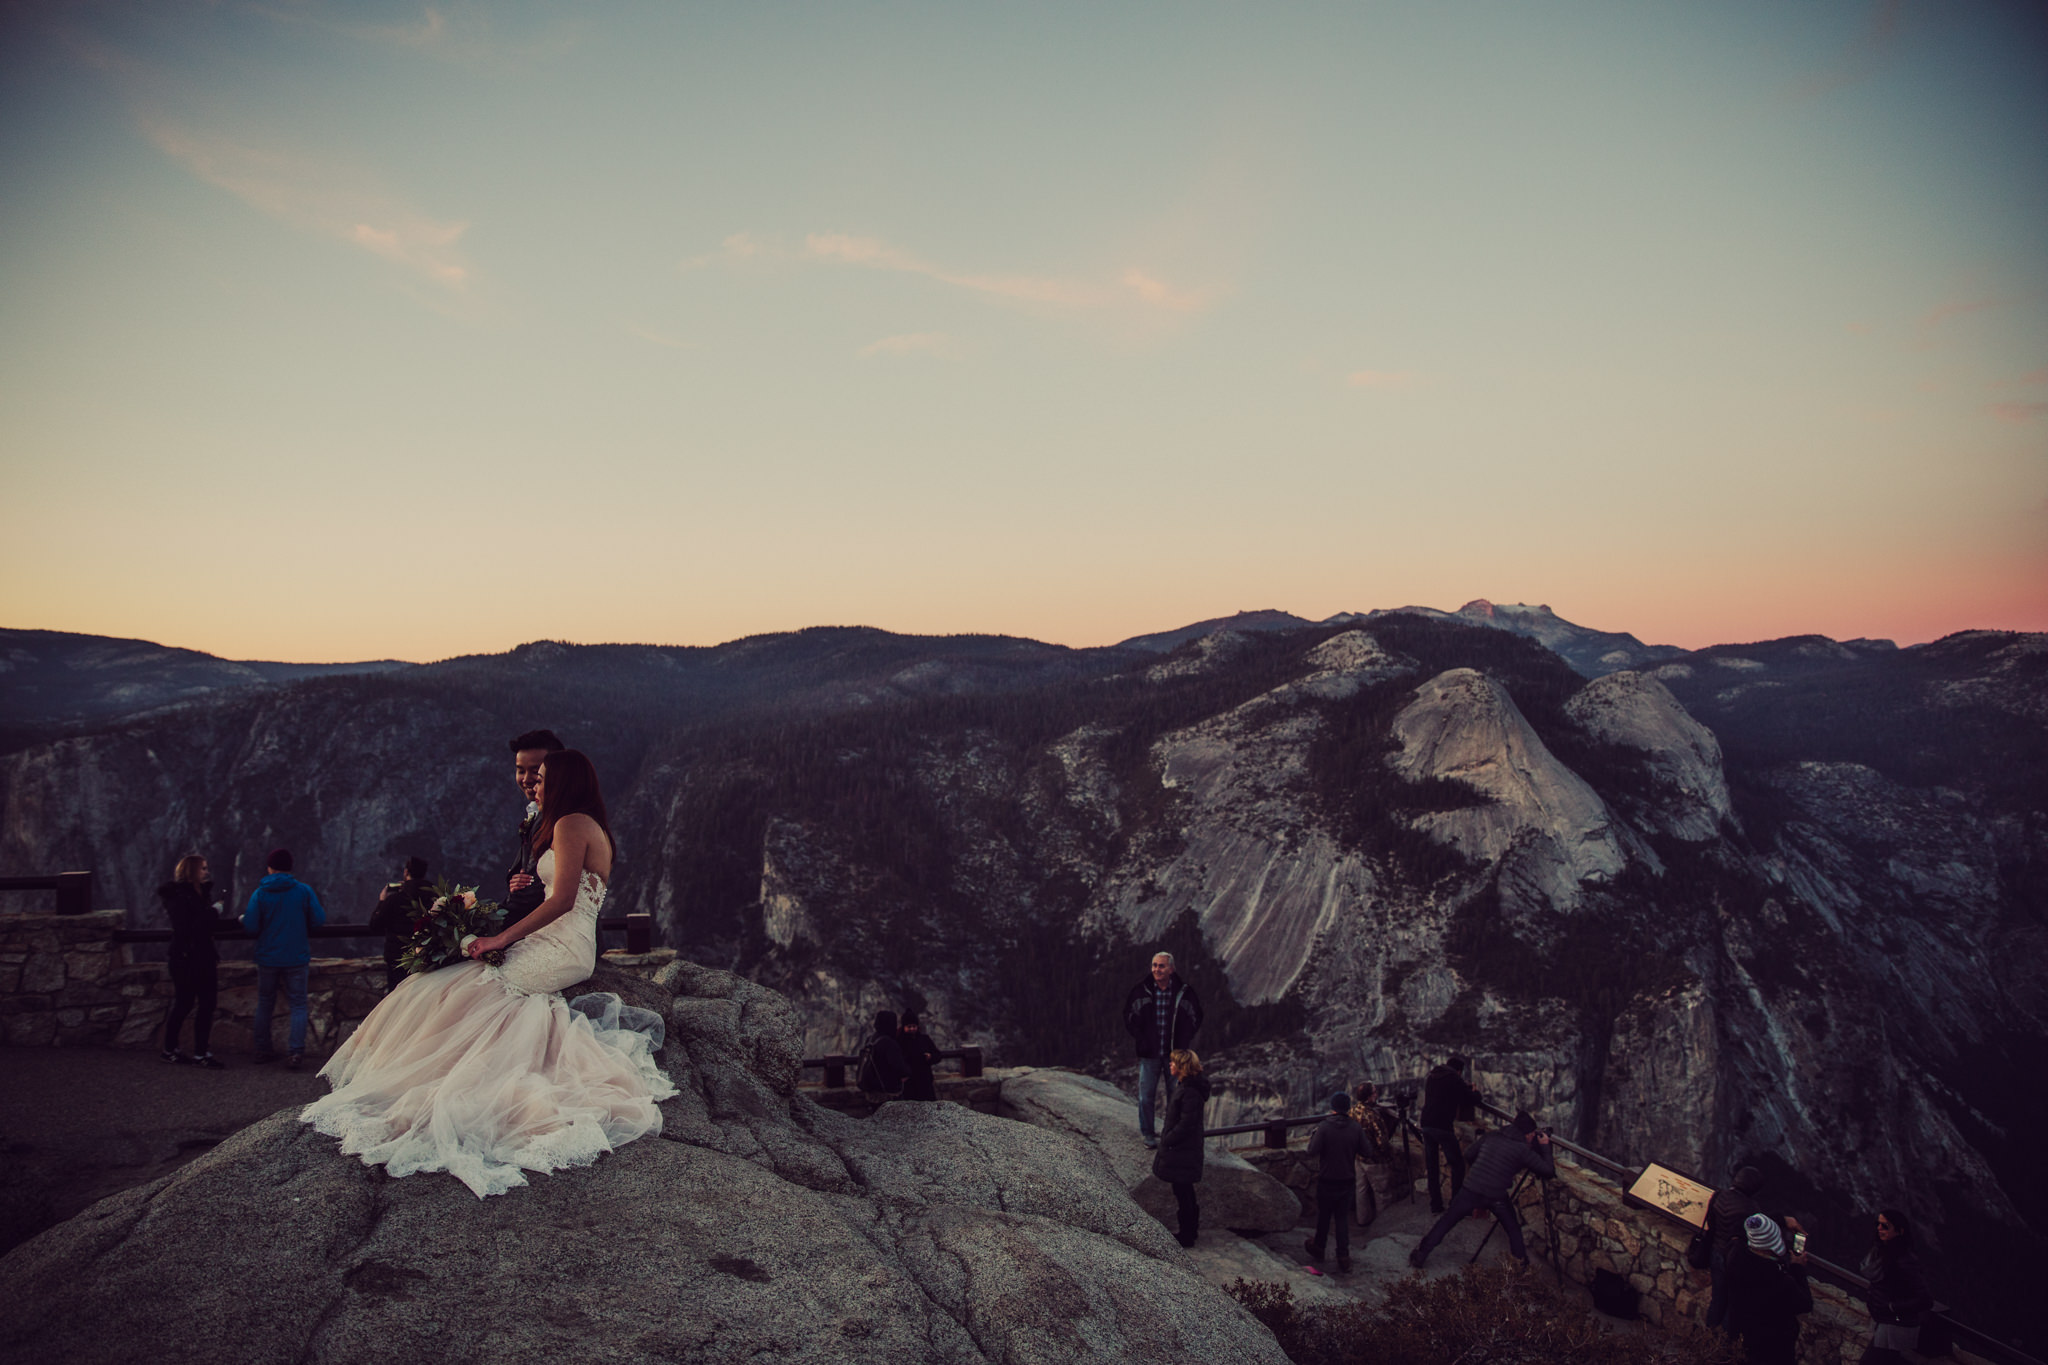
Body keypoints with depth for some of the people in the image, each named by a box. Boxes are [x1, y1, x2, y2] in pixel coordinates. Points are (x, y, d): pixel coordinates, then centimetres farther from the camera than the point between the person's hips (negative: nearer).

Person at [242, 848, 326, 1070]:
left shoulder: (259, 894, -6)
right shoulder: (304, 891, -6)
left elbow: (250, 926, -9)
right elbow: (319, 920, -6)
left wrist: (242, 919, 14)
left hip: (267, 958, 1)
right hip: (297, 958, -1)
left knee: (265, 1004, 16)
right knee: (298, 1004, 3)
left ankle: (263, 1049, 22)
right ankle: (296, 1050, -10)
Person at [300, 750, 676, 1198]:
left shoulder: (572, 824, -10)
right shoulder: (591, 827, 21)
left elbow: (562, 900, -20)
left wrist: (502, 938, -18)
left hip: (560, 949, -10)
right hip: (559, 946, 10)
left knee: (455, 991, -11)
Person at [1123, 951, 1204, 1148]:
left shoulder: (1184, 992, -3)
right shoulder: (1141, 991, -3)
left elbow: (1195, 1020, 9)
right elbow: (1130, 1018, 10)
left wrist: (1181, 1046, 3)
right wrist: (1140, 1041, 1)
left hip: (1174, 1054, 0)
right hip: (1149, 1054, 0)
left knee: (1175, 1095, 7)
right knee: (1146, 1095, 1)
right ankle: (1147, 1133, 17)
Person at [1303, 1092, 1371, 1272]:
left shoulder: (1324, 1127, -17)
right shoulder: (1356, 1129, -7)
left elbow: (1312, 1152, -18)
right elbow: (1364, 1152, 3)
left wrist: (1312, 1137, -1)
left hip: (1326, 1181, -2)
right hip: (1348, 1181, 2)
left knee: (1323, 1216, 16)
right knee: (1343, 1218, 10)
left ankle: (1318, 1247, 34)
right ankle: (1343, 1256, 6)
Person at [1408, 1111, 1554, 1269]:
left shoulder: (1492, 1136, 9)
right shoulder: (1523, 1149, -3)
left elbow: (1470, 1154, 19)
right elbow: (1549, 1171, -2)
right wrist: (1545, 1147, 12)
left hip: (1470, 1190, 3)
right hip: (1496, 1198, -3)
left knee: (1445, 1223, 14)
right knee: (1514, 1229, 24)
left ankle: (1420, 1256, 14)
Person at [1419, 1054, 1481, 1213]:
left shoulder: (1430, 1077, 15)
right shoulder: (1455, 1080, -5)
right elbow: (1469, 1101, -1)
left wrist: (1465, 1087, 32)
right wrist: (1476, 1092, 20)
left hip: (1426, 1125, 6)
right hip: (1443, 1127, -6)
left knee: (1431, 1166, 13)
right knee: (1457, 1164, 4)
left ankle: (1435, 1205, 14)